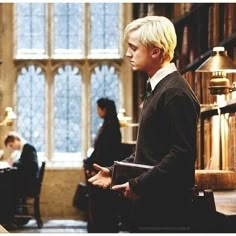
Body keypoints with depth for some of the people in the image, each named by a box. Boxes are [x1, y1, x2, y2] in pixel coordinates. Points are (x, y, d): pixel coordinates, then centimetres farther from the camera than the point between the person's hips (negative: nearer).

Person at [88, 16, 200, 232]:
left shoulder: (176, 93, -15)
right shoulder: (158, 89, 16)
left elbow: (183, 153, -21)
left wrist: (139, 185, -18)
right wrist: (115, 172, 12)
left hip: (166, 206, -10)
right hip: (149, 204, 10)